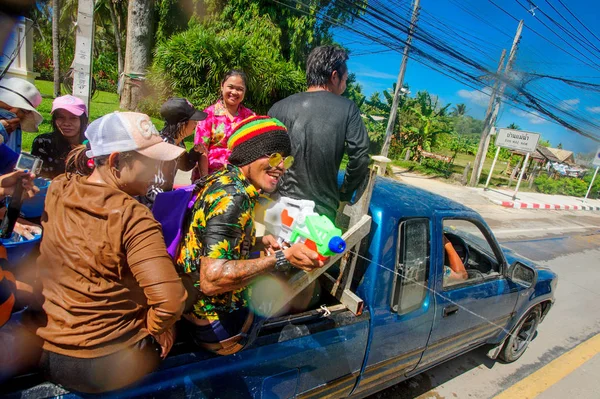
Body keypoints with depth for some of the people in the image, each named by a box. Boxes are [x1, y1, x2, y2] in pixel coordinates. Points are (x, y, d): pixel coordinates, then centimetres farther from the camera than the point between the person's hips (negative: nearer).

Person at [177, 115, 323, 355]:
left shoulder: (225, 180, 1)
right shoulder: (231, 198, -29)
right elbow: (212, 279, -35)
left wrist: (260, 243, -4)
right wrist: (282, 258, -32)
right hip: (215, 320, -9)